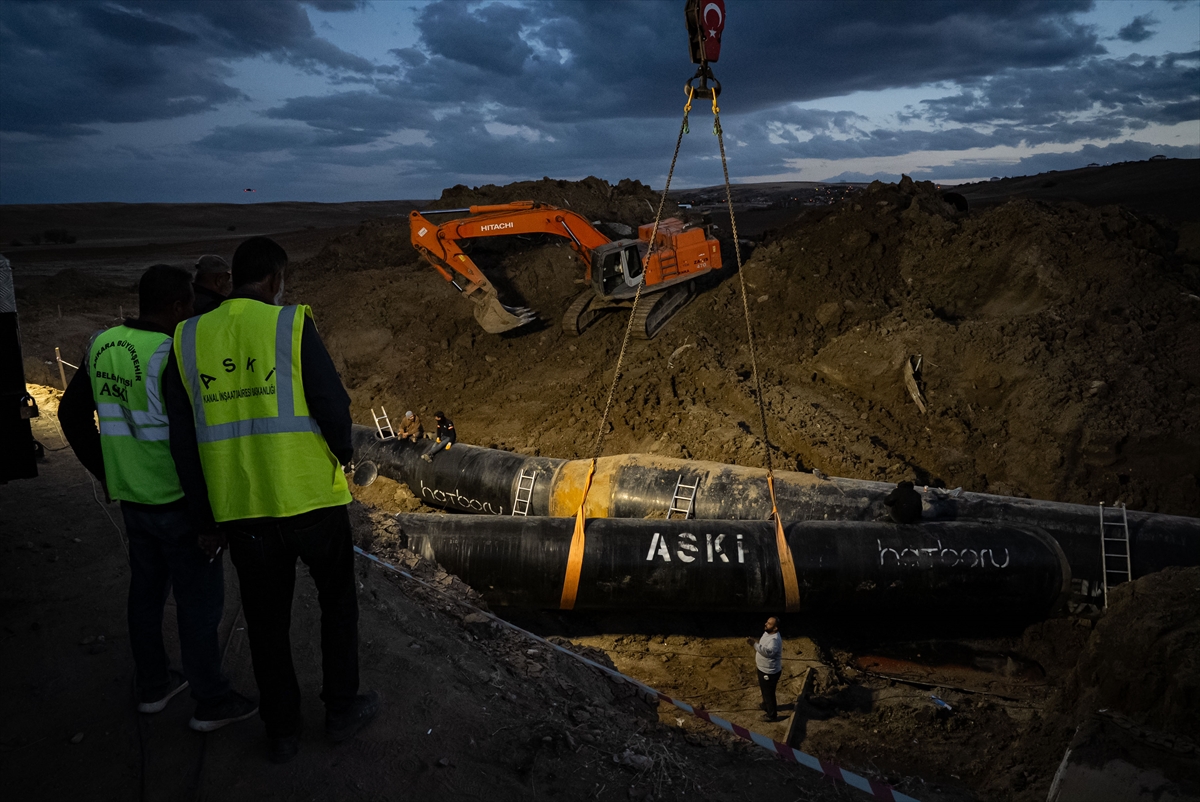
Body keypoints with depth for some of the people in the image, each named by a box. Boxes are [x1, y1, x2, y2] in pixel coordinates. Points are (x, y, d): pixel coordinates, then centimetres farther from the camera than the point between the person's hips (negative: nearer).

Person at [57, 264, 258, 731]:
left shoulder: (104, 346, 3)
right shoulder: (170, 356, -22)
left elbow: (71, 414, 13)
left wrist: (103, 470, 19)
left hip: (132, 496, 8)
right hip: (181, 500, -8)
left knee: (147, 589, 20)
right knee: (199, 600, 4)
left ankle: (152, 686, 35)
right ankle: (212, 703, 16)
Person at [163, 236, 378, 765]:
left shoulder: (188, 339, 3)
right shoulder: (292, 326, -9)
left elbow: (184, 441, 4)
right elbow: (333, 406, -12)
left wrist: (209, 517, 12)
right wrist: (342, 453, 10)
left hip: (242, 510, 3)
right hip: (312, 499, -3)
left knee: (267, 621, 18)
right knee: (337, 601, 20)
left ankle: (281, 731, 31)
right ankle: (341, 709, 29)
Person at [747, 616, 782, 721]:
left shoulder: (775, 639, -32)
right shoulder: (767, 633, -1)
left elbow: (768, 652, -46)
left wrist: (754, 644, -49)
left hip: (770, 672, -9)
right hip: (762, 669, 9)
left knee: (769, 693, 8)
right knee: (764, 691, 28)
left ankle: (771, 715, 27)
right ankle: (766, 708, 49)